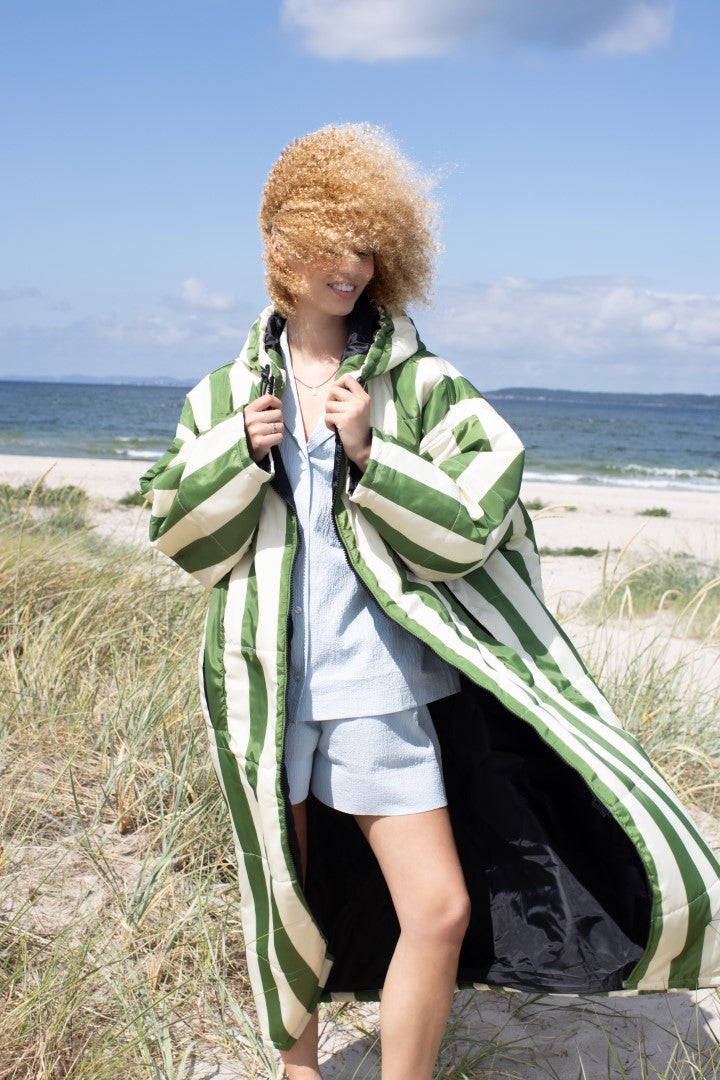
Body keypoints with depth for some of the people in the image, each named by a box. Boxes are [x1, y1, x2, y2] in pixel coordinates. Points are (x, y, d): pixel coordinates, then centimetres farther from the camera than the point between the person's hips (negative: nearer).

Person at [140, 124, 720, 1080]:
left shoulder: (418, 384, -1)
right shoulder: (228, 392, 6)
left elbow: (471, 524, -8)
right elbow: (175, 526, 5)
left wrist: (369, 450, -18)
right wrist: (239, 451, -11)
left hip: (381, 688, -2)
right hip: (268, 687, 2)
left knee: (443, 909, -4)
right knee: (283, 899, 16)